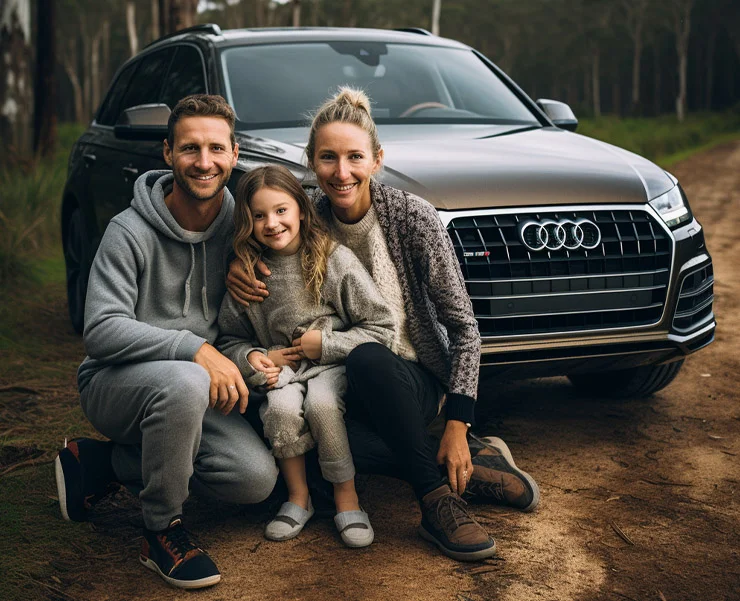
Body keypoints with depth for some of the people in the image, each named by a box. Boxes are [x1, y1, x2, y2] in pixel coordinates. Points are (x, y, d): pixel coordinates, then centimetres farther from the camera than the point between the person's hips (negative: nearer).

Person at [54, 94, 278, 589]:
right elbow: (102, 331, -25)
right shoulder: (131, 231, -16)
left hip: (196, 389, 6)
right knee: (183, 382, -39)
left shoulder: (238, 222, -1)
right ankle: (163, 531, -17)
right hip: (114, 382, -6)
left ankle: (108, 463, 3)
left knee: (258, 478, -14)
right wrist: (196, 349, -34)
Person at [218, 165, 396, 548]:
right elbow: (230, 338, 9)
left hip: (334, 364, -2)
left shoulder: (336, 260, -9)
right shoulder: (248, 274, -1)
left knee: (320, 402, -33)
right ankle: (298, 496, -5)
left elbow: (381, 328, -7)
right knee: (281, 408, -29)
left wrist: (326, 344, -14)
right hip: (282, 368, 2)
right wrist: (252, 357, -12)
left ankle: (346, 496, -13)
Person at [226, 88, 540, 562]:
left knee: (367, 359, -38)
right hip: (349, 386, 3)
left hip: (417, 378, -3)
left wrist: (457, 422, -17)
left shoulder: (412, 216, -12)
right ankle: (473, 465, -15)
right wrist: (236, 268, -11)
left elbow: (463, 325, -10)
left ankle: (437, 498, -23)